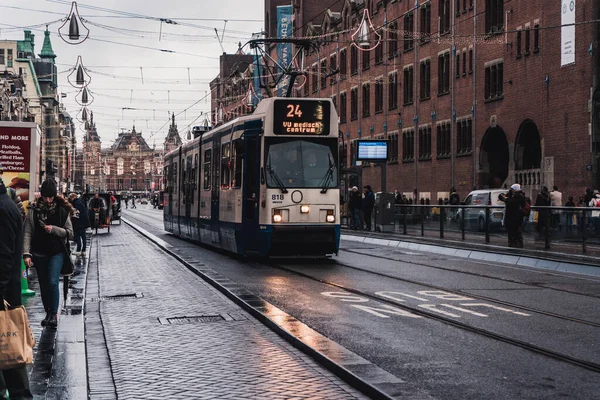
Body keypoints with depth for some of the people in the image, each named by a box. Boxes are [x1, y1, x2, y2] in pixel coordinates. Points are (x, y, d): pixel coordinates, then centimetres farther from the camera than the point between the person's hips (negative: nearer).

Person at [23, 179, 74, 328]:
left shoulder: (62, 210, -3)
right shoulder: (34, 210, -2)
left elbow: (70, 233, 1)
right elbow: (28, 233, -4)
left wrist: (54, 229, -16)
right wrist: (26, 253, -13)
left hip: (56, 253, -2)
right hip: (39, 254, 2)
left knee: (53, 282, -16)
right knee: (44, 285, 10)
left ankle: (54, 314, -6)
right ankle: (48, 313, 24)